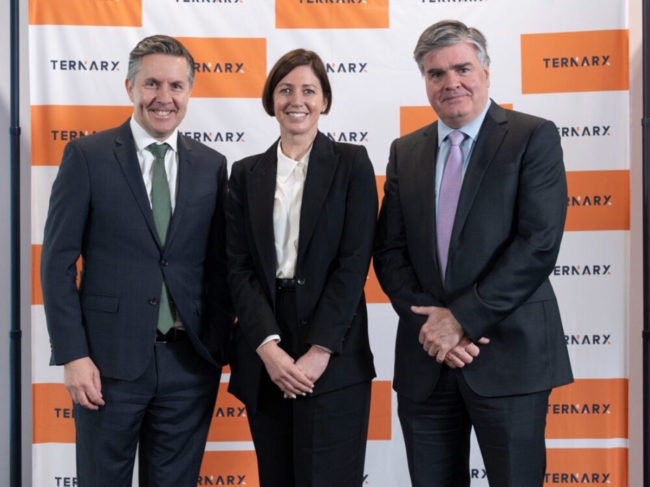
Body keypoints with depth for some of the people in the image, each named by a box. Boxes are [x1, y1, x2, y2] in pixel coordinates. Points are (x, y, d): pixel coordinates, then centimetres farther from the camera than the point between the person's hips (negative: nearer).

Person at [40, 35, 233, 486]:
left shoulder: (212, 166, 7)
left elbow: (219, 264, 9)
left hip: (189, 364, 3)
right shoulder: (87, 156, -2)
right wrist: (73, 356, -10)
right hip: (110, 361, -2)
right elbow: (58, 262, -4)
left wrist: (217, 348, 3)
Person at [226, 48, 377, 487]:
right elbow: (238, 267, 3)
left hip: (333, 358, -3)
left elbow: (355, 262, -5)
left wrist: (320, 350, -13)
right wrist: (268, 346, -10)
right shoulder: (247, 174, 11)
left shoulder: (352, 164, 2)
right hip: (263, 357, 3)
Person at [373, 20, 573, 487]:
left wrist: (463, 319, -14)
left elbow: (539, 244, -12)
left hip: (508, 356, -4)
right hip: (425, 360, 4)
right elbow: (389, 252, 8)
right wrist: (428, 321, -8)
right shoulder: (405, 152, 12)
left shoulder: (534, 138, -2)